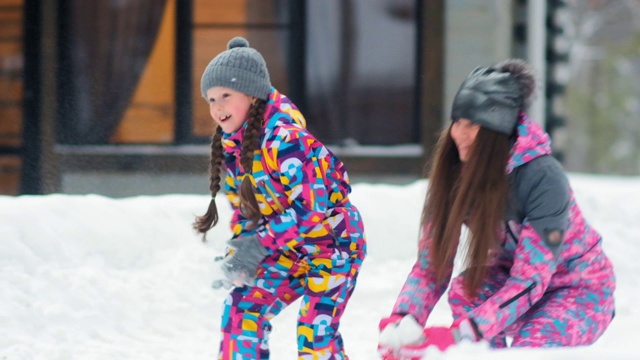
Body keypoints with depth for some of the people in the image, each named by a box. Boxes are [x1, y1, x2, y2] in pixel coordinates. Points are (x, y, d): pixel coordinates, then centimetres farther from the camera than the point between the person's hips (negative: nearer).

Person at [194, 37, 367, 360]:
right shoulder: (230, 145, -1)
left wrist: (260, 244, -29)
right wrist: (240, 253, -6)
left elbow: (310, 208, -31)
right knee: (242, 309, -1)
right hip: (286, 250, 8)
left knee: (315, 332, -15)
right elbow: (242, 205, 9)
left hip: (332, 244, -8)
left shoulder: (284, 139, -28)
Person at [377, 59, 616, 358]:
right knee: (464, 290, -26)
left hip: (580, 289, -5)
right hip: (512, 275, 5)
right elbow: (432, 263, -14)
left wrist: (460, 334, -43)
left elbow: (529, 282, -34)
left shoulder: (544, 178, -31)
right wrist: (401, 320, -33)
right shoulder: (454, 175, -16)